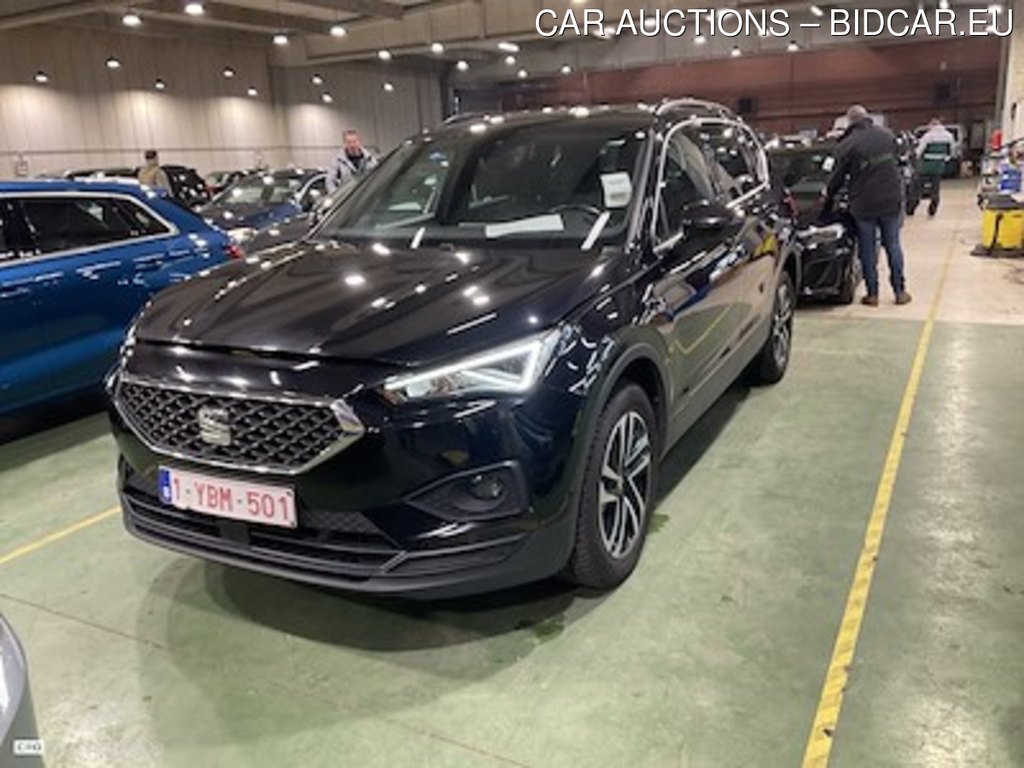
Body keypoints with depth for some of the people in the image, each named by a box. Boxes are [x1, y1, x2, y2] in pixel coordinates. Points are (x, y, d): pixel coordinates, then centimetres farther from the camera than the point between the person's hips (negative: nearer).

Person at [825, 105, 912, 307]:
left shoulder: (847, 145, -11)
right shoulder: (888, 136, 5)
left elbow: (838, 176, -2)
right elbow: (896, 164, 16)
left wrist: (828, 194, 17)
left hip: (864, 206, -4)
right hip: (891, 201, 4)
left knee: (868, 250, 6)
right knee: (893, 246, 12)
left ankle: (872, 293, 9)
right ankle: (900, 291, 16)